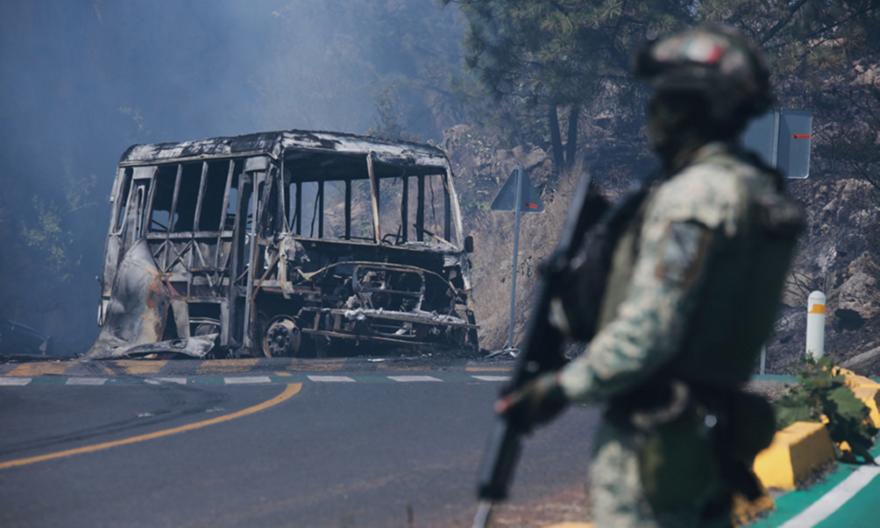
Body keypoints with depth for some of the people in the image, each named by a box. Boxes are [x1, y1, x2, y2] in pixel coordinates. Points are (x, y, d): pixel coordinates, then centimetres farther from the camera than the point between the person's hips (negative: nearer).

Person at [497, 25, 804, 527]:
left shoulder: (693, 196, -18)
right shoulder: (759, 193, 11)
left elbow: (647, 334, -22)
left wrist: (560, 389, -11)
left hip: (654, 441, -9)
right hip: (713, 440, 9)